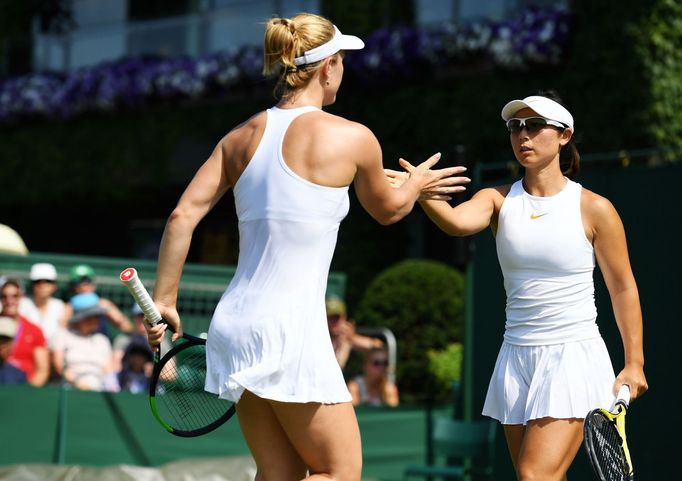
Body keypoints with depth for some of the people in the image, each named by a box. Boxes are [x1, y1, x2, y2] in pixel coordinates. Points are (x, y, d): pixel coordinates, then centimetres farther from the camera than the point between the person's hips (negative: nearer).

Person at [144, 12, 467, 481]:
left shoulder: (242, 136, 8)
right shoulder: (352, 138, -5)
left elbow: (182, 217, 4)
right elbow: (387, 210, 14)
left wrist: (164, 300, 12)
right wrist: (417, 183, 35)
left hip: (234, 322, 7)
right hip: (290, 331, -7)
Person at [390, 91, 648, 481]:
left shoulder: (594, 209, -4)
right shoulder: (499, 200, 3)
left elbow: (623, 287, 3)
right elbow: (458, 222, -20)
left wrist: (634, 363, 2)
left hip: (574, 357, -4)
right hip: (517, 357, 4)